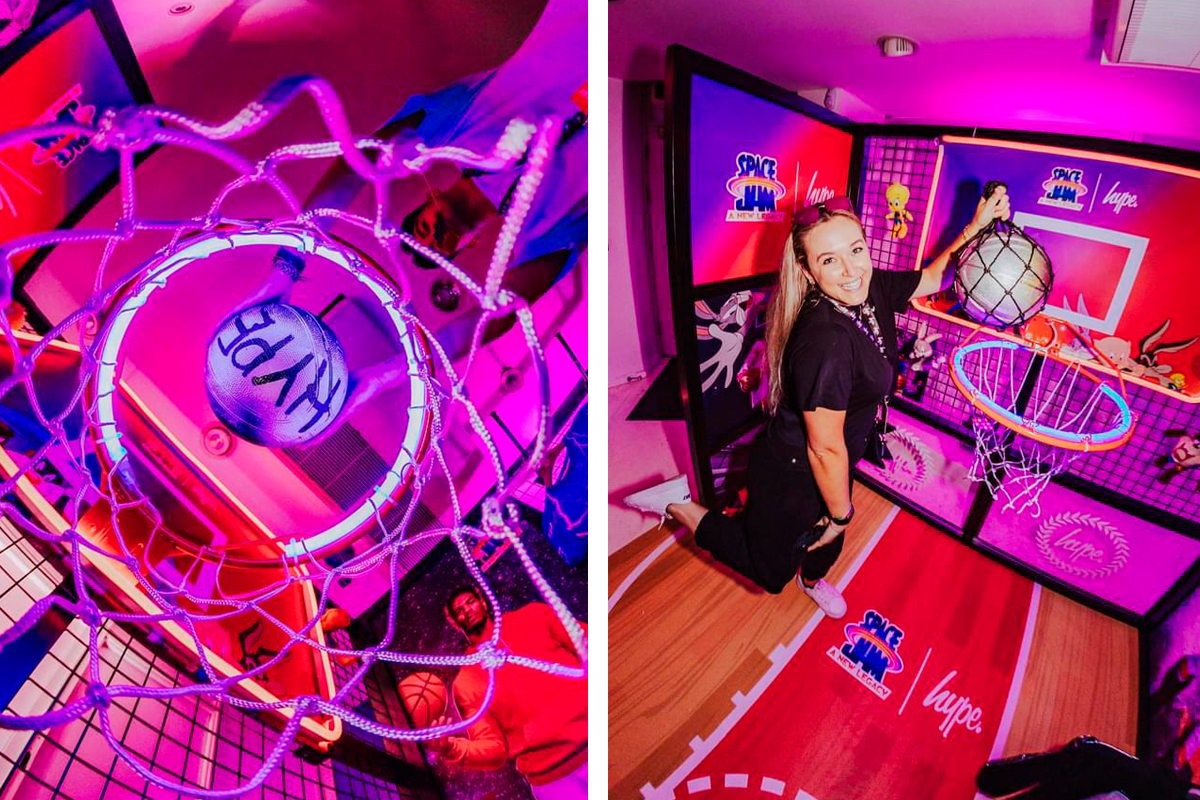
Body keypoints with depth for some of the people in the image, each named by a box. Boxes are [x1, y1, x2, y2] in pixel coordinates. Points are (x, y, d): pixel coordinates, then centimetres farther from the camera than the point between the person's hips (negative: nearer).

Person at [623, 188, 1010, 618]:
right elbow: (825, 449, -30)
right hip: (790, 475, -8)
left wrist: (977, 226, -3)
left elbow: (934, 277, 10)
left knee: (828, 536, 35)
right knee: (770, 572, 16)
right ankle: (680, 505, 21)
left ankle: (812, 580, 68)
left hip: (830, 465, 8)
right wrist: (841, 513, -14)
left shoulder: (874, 289, -13)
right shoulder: (825, 341, -38)